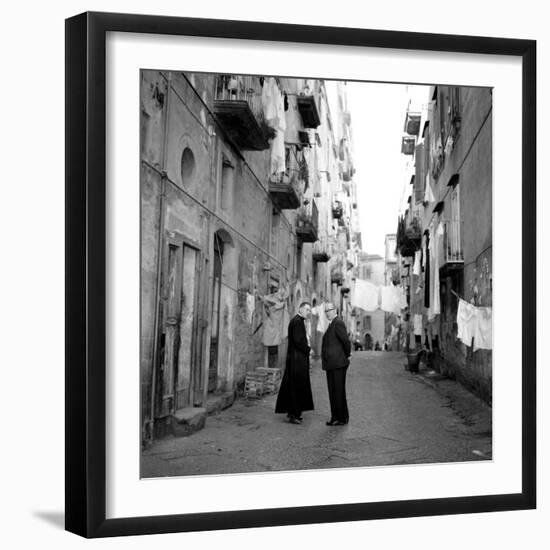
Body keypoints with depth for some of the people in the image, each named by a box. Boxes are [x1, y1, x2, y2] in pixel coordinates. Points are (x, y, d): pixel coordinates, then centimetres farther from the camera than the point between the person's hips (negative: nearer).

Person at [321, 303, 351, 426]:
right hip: (331, 365, 10)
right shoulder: (333, 324, 18)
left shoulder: (338, 323, -13)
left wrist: (347, 355, -5)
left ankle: (342, 418, 3)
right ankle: (335, 417, 17)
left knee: (339, 391, -4)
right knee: (333, 391, 11)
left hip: (338, 364, -9)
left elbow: (346, 341, -19)